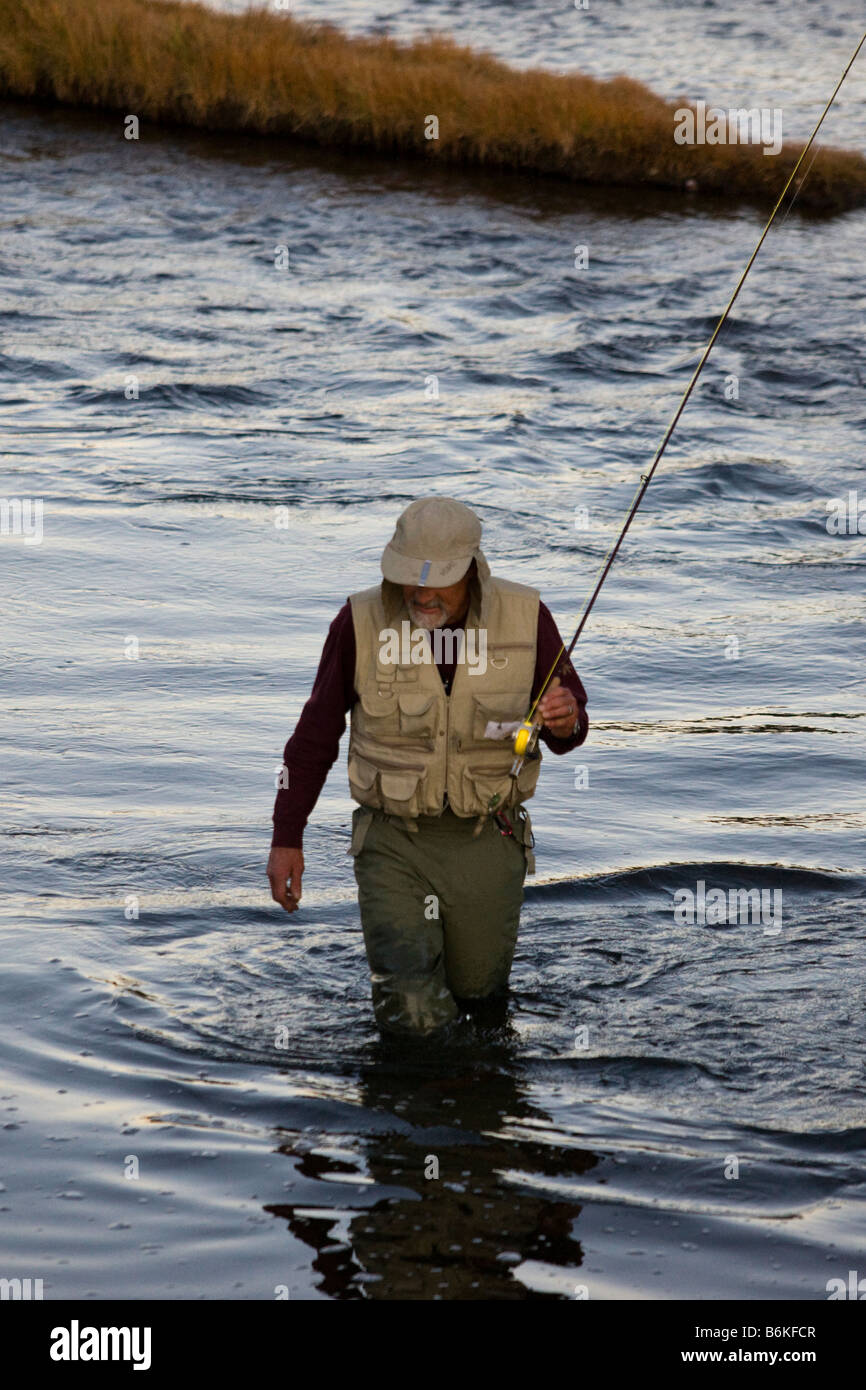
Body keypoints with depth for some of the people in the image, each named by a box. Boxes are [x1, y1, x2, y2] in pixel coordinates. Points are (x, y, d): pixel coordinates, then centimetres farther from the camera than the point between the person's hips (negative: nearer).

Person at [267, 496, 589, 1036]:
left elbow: (567, 729, 0)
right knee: (414, 1016, -9)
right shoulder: (363, 622, -13)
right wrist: (287, 838, -1)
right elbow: (316, 733, -1)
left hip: (486, 844, 1)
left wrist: (565, 721, -25)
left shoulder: (525, 618, -10)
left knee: (477, 990, 13)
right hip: (394, 843, -1)